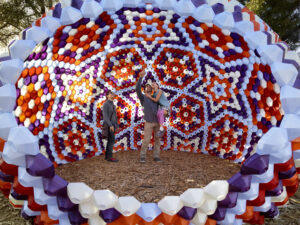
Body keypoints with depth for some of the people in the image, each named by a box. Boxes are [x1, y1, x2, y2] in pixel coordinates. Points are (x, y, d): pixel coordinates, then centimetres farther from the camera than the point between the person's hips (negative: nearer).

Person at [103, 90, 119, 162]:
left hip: (112, 125, 8)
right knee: (112, 140, -11)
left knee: (110, 141, 7)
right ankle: (109, 157, -6)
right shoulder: (105, 104, -11)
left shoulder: (113, 105, 15)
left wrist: (117, 126, 15)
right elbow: (105, 116, -19)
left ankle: (107, 156, 12)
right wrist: (111, 125, -25)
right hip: (108, 125, -8)